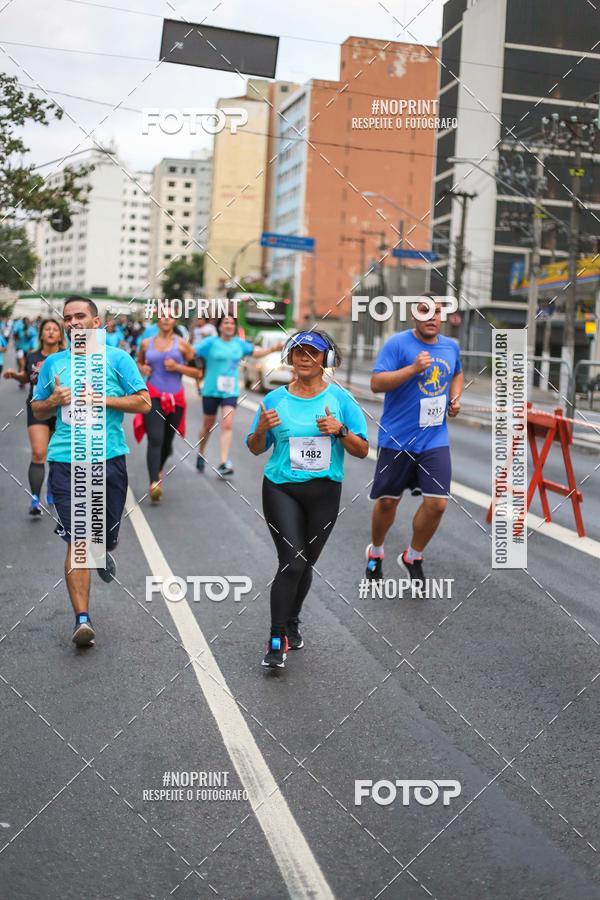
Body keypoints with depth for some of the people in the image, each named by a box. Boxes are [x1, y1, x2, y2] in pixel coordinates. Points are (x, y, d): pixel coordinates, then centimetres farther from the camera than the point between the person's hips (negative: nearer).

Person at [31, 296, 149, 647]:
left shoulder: (117, 358, 4)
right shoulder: (53, 364, 13)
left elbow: (143, 402, 0)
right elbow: (37, 410, 20)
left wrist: (101, 399, -11)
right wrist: (54, 400, -1)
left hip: (109, 458, -1)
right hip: (66, 462, 1)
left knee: (107, 535, 12)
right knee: (76, 541, -7)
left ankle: (106, 552, 51)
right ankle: (83, 619, -6)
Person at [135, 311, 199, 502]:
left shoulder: (182, 344, 3)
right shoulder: (146, 344, 9)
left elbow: (197, 372, 4)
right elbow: (139, 362, 27)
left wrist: (177, 367, -11)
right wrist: (142, 369, 4)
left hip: (175, 398, 1)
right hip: (153, 396, -1)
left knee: (167, 441, 12)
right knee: (155, 439, -18)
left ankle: (159, 469, 43)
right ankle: (154, 483, -28)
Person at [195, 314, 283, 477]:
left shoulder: (239, 343, 7)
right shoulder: (211, 343, -7)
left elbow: (256, 352, 22)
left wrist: (274, 348, 13)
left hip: (231, 391, 2)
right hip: (211, 390, -2)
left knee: (227, 425, -12)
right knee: (208, 425, 12)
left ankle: (224, 464, -15)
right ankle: (200, 454, 37)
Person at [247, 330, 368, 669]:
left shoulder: (341, 398, 0)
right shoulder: (276, 399, 3)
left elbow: (363, 450, 0)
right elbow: (256, 449, 10)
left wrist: (341, 431, -17)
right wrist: (261, 429, -11)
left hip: (324, 491, 1)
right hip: (281, 489, -1)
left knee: (306, 563, 12)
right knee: (292, 561, -14)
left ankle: (292, 624, 34)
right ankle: (277, 640, -5)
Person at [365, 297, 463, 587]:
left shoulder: (451, 346, 7)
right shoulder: (397, 343, -10)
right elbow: (376, 383, -18)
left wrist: (455, 398, 10)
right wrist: (413, 368, -26)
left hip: (435, 439, 4)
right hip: (396, 439, -3)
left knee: (437, 503, -5)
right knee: (388, 501, 9)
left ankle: (413, 557, 20)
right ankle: (375, 552, 37)